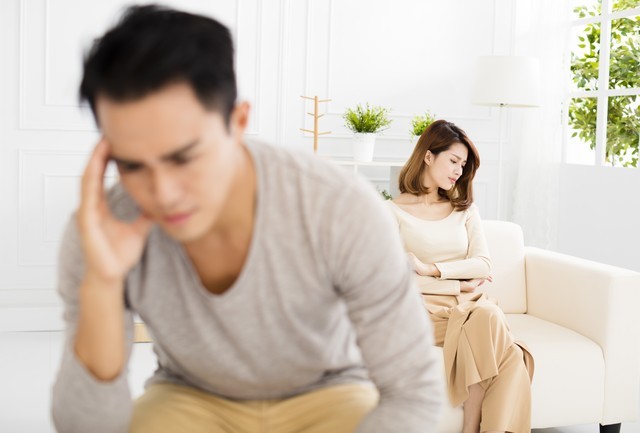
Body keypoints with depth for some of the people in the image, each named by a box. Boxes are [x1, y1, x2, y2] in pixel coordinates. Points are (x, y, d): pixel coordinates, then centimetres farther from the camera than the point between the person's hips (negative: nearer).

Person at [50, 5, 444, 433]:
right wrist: (100, 284, -38)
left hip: (326, 394, 0)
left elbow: (414, 392, -20)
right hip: (192, 398, 1)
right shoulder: (101, 233, -23)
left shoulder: (344, 210, -29)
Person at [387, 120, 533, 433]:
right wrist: (459, 284, -6)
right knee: (486, 325, -33)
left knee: (487, 317, -33)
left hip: (468, 302, 4)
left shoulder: (465, 209, 19)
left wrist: (432, 269, -9)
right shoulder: (394, 211, 4)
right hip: (424, 306, -4)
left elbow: (483, 265, 5)